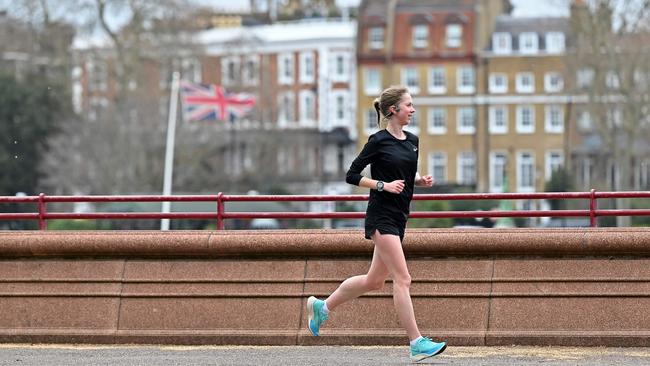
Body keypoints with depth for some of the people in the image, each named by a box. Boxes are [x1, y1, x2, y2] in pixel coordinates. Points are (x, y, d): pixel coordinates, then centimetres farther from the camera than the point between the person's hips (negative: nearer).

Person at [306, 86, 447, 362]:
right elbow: (352, 175, -8)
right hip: (381, 217, -9)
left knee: (374, 280, 15)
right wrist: (384, 185, -17)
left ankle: (322, 306, 32)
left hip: (398, 217, 9)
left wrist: (421, 181, 3)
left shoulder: (412, 141, 11)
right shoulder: (379, 141, -10)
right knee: (402, 279, -11)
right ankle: (417, 344, -12)